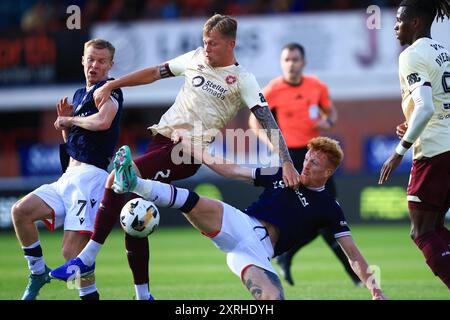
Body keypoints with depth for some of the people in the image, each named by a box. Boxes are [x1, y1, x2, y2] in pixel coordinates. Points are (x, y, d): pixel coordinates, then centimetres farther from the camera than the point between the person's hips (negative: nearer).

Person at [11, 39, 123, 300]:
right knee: (20, 211, -8)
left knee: (72, 251, -17)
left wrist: (70, 120, -9)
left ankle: (90, 297, -6)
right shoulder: (80, 94, 22)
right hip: (69, 177, 8)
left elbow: (103, 121, -25)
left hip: (91, 176, -8)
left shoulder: (109, 90, -3)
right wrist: (64, 119, 10)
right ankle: (39, 273, 5)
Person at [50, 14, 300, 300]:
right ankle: (143, 295, 11)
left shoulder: (243, 80, -1)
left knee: (119, 176, -25)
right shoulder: (196, 58, 14)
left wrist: (287, 162, -19)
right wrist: (110, 86, 21)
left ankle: (88, 257, -17)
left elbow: (269, 122, -8)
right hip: (163, 138, 6)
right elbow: (155, 73, 23)